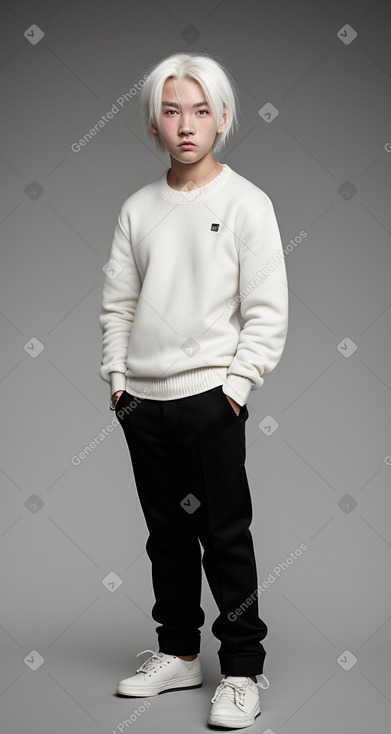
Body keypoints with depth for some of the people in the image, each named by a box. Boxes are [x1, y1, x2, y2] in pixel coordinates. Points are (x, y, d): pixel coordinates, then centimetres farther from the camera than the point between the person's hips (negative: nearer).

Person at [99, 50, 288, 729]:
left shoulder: (246, 203, -4)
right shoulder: (138, 209, 9)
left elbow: (267, 311, -6)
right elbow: (118, 302, 12)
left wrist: (236, 386, -11)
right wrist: (117, 379, 5)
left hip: (210, 396, -4)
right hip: (143, 400, 5)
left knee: (225, 536, 0)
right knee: (168, 533, 14)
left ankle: (243, 671, 12)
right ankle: (178, 653, 28)